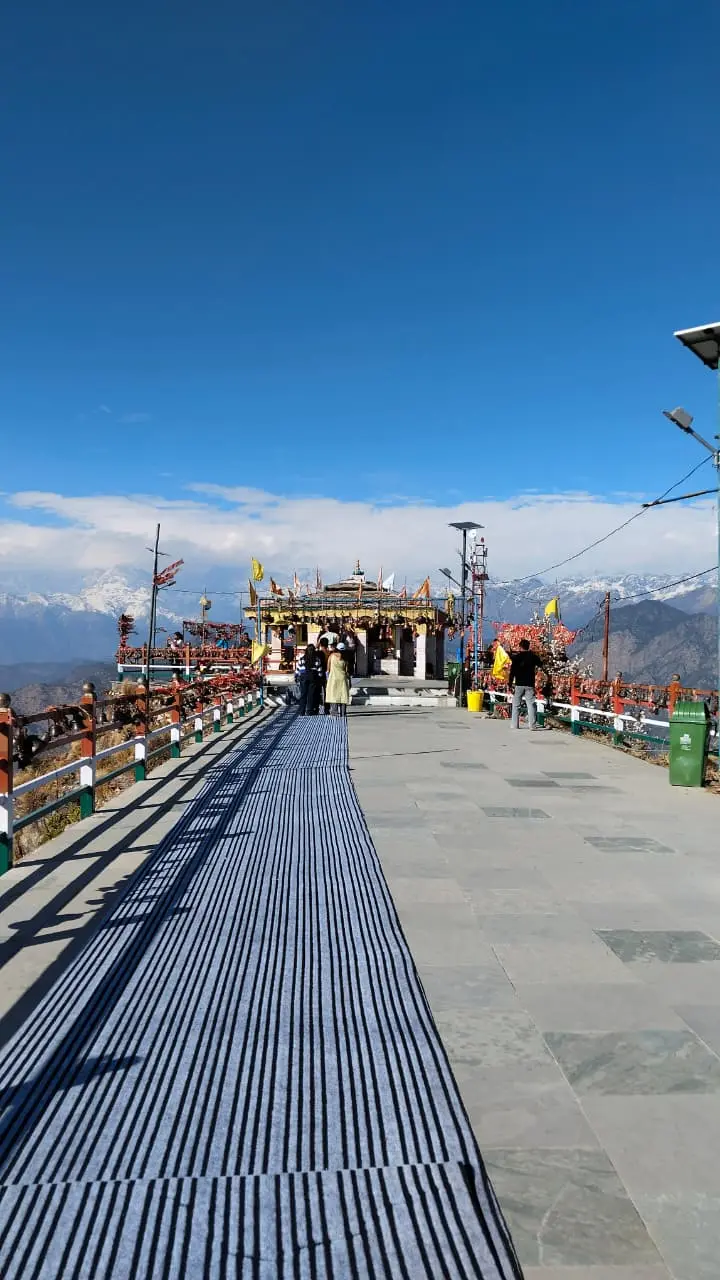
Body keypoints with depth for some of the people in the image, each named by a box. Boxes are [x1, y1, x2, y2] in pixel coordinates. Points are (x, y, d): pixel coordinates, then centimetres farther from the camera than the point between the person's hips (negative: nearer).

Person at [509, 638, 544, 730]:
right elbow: (541, 666, 19)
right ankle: (532, 725, -7)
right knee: (531, 704, 0)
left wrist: (510, 684, -2)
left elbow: (512, 672, -6)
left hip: (519, 684, -1)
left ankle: (514, 724, 7)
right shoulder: (533, 656, 4)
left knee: (516, 705, 8)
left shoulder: (516, 657, -3)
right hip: (530, 685, 1)